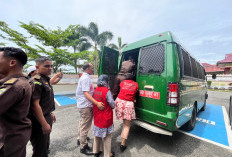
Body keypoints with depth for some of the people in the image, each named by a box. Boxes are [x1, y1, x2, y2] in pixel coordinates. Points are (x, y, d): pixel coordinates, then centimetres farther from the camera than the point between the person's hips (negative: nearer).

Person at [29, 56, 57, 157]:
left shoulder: (45, 80, 7)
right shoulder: (36, 81, -20)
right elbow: (35, 104, -24)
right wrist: (44, 124, -22)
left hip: (46, 118, 9)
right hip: (39, 121, -9)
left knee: (45, 146, 25)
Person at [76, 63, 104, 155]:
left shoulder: (86, 77, 12)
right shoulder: (85, 78, -20)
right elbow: (86, 93, -29)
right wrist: (97, 103, -37)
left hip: (83, 104, 11)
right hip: (86, 105, -11)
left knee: (82, 123, 26)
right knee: (85, 126, 3)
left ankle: (80, 139, 46)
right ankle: (83, 147, 20)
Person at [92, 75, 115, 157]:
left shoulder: (95, 90, -3)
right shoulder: (107, 91, -23)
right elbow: (113, 105, -18)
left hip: (97, 118, 6)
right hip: (105, 119, -6)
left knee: (97, 135, 26)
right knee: (107, 137, 16)